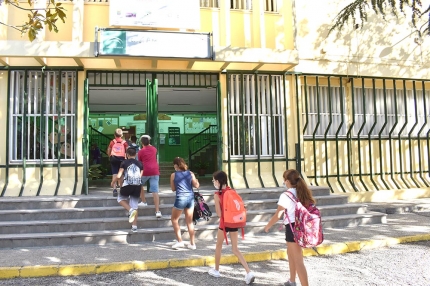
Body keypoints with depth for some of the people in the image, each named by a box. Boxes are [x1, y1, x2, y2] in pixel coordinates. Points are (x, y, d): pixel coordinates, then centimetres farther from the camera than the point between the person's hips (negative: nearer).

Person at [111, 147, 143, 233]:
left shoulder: (124, 163, 1)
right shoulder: (140, 164, 11)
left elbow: (118, 176, -5)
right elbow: (141, 177, 11)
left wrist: (113, 182, 14)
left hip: (127, 185, -3)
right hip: (137, 186, 3)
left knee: (120, 199, 24)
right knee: (135, 206, 11)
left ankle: (130, 210, -4)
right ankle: (134, 227, 8)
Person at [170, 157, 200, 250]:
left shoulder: (173, 175, -3)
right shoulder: (190, 173, 3)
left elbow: (173, 189, 5)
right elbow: (197, 185, 4)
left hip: (180, 198, -4)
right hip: (190, 198, 4)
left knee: (174, 219, 15)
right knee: (189, 221, 13)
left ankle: (180, 241, 11)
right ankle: (192, 243, 17)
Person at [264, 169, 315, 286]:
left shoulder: (285, 195, -14)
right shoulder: (304, 193, 5)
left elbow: (277, 215, -12)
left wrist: (267, 226, 2)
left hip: (293, 228, -8)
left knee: (298, 260, -1)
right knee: (290, 253, 28)